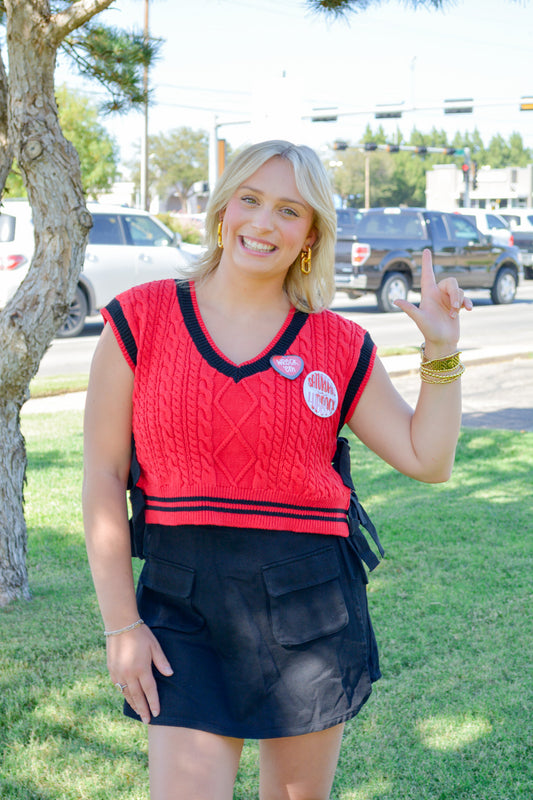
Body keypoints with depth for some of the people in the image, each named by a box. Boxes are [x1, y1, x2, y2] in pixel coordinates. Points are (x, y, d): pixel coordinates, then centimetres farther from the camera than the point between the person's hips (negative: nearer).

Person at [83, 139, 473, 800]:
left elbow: (427, 459, 8)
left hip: (314, 603, 2)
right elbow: (103, 478, -2)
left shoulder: (337, 345, 2)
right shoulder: (140, 319, -1)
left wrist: (441, 350, -5)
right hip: (183, 600, -1)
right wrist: (121, 623, -5)